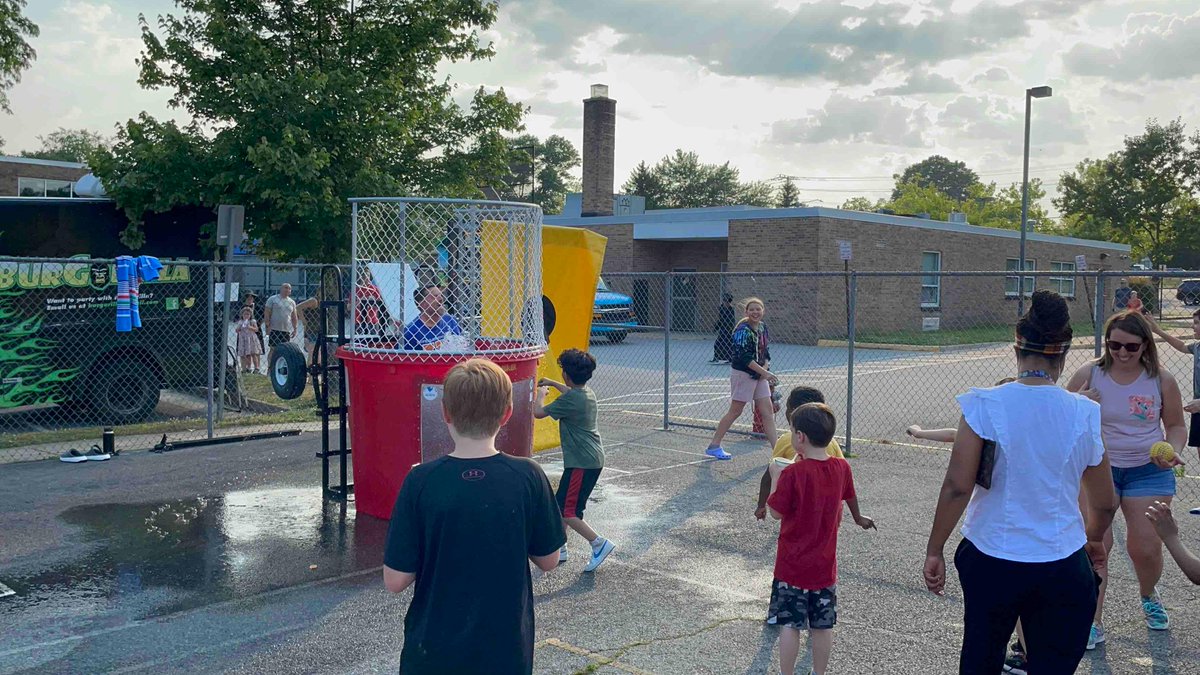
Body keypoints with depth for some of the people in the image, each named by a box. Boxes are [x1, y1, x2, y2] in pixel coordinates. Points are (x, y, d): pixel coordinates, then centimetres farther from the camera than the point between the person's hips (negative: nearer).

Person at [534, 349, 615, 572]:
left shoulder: (570, 400, -19)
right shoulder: (587, 392, 9)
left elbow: (538, 412, -14)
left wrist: (541, 393, 4)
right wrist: (551, 383, 45)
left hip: (582, 463, -10)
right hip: (593, 459, 10)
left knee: (566, 511, -6)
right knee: (561, 505, 17)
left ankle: (599, 543, -7)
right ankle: (559, 549, 23)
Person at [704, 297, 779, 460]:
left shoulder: (762, 327, 8)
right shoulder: (743, 330, -17)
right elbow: (744, 357, -24)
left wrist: (765, 367, -6)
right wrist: (764, 372, -25)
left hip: (759, 374, 8)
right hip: (742, 374, -8)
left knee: (768, 410, 4)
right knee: (735, 411, 1)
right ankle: (714, 446, 13)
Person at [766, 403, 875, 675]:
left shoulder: (792, 473, -20)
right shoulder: (842, 468, -4)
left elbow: (776, 512, -14)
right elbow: (850, 497, 15)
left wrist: (776, 477, -2)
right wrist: (858, 518, 36)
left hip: (792, 564, -5)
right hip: (825, 564, 5)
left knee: (789, 624, 5)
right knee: (822, 626, 14)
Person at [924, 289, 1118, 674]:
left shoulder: (984, 405, -11)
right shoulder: (1085, 414, -5)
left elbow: (957, 488, -14)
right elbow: (1105, 504, 6)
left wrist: (934, 551, -2)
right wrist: (1094, 540, 26)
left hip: (990, 560, 0)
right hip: (1062, 567, 1)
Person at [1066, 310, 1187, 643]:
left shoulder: (1161, 380, -5)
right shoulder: (1089, 375, -8)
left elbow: (1176, 426, 8)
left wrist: (1173, 451, -12)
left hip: (1148, 470, 1)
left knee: (1147, 548, 3)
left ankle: (1149, 596, 38)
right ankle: (1093, 622, 4)